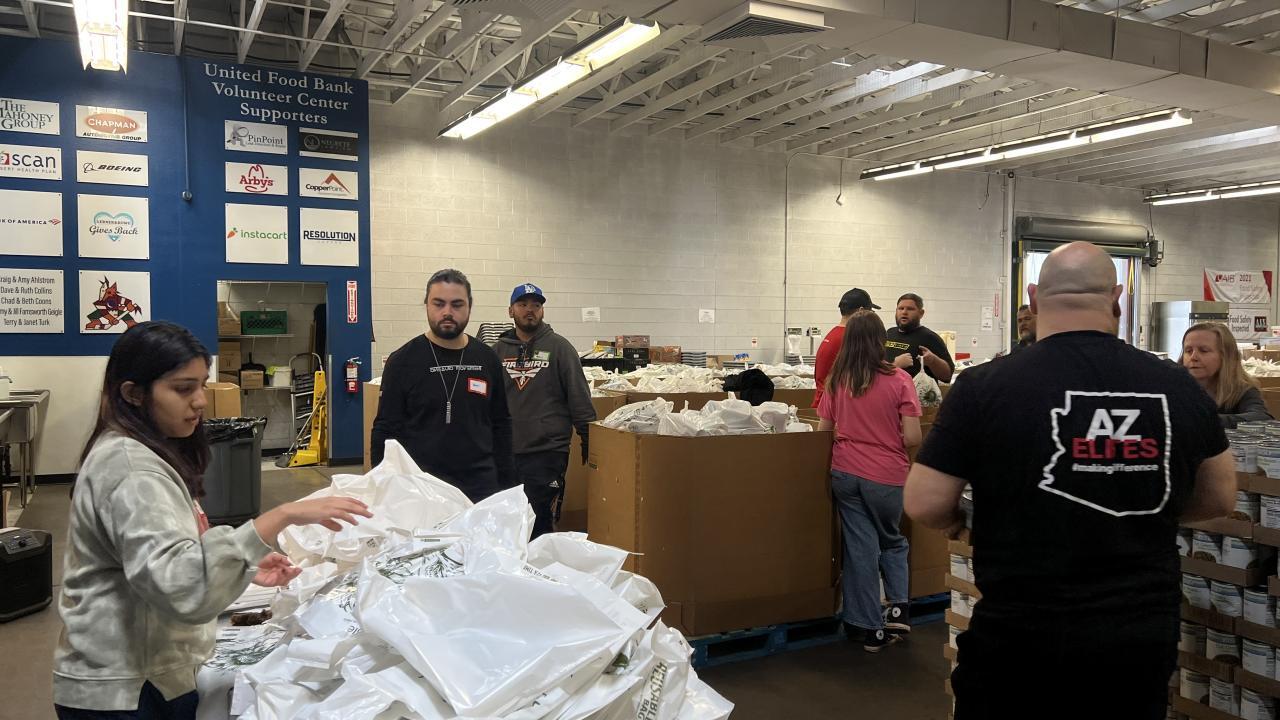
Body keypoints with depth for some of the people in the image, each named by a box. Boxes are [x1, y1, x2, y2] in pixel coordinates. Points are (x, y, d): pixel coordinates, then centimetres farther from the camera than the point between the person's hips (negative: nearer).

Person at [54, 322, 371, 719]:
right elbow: (180, 587, -38)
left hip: (148, 675, 10)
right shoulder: (130, 466, -23)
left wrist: (246, 564, 7)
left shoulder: (145, 452, 10)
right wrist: (282, 516, -41)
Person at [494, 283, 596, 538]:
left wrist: (588, 439, -6)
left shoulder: (559, 347, 0)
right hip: (504, 452, 4)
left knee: (539, 526, -2)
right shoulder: (498, 350, 11)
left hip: (546, 452, -4)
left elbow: (579, 395, -3)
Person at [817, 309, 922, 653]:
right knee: (892, 540, 24)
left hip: (845, 473, 2)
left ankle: (870, 628, 16)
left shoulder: (837, 381, -2)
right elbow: (912, 438, -13)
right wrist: (891, 440, 9)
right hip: (887, 476, -2)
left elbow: (823, 431, 3)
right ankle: (898, 606, 12)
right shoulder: (899, 380, -11)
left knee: (860, 547, 10)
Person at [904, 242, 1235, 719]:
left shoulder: (984, 387, -16)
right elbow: (1221, 499, 8)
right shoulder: (1179, 388, -5)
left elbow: (924, 505, -14)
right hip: (1144, 636, 3)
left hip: (1021, 635, -3)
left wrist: (965, 520, 7)